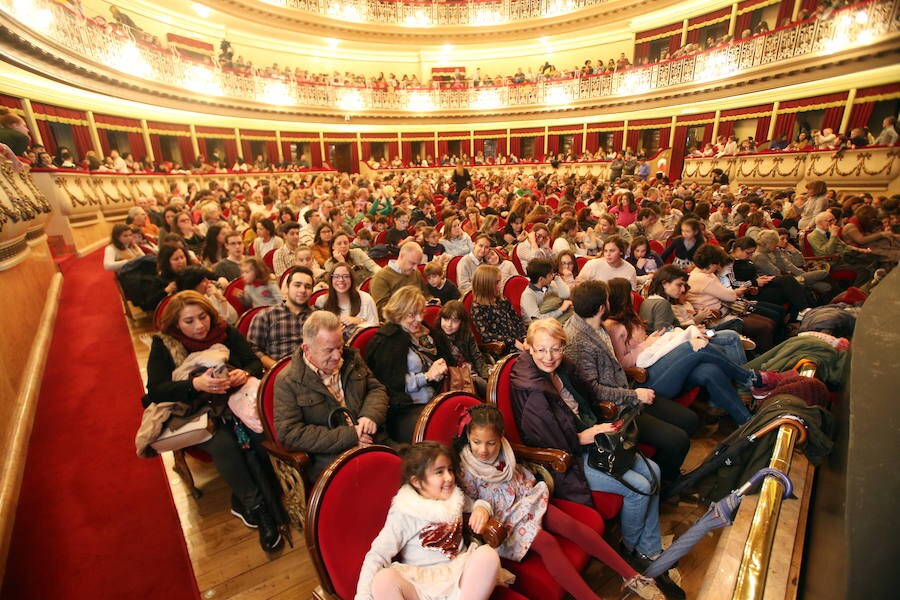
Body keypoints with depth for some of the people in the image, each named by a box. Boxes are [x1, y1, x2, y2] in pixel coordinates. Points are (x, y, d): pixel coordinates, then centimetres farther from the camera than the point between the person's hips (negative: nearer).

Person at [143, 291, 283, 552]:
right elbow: (155, 390, -8)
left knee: (260, 434, -28)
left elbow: (255, 362, 4)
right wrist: (195, 384, -25)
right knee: (223, 443, -31)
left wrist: (245, 373, -20)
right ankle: (259, 510, -17)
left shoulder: (226, 332, 4)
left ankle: (242, 502, -11)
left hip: (234, 400, 2)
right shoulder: (163, 344, 0)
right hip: (196, 411, -1)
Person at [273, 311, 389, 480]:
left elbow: (377, 388, 18)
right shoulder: (287, 382, -3)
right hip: (330, 457, -5)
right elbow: (289, 434, -8)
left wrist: (370, 415, -6)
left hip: (376, 443, 5)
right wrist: (348, 437, -13)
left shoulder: (352, 358, 12)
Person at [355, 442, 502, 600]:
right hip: (419, 585, -3)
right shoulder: (404, 514, -6)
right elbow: (377, 555, -11)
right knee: (383, 580, -34)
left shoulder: (456, 498, 8)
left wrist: (480, 508, 3)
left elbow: (476, 503, 27)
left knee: (488, 554, -26)